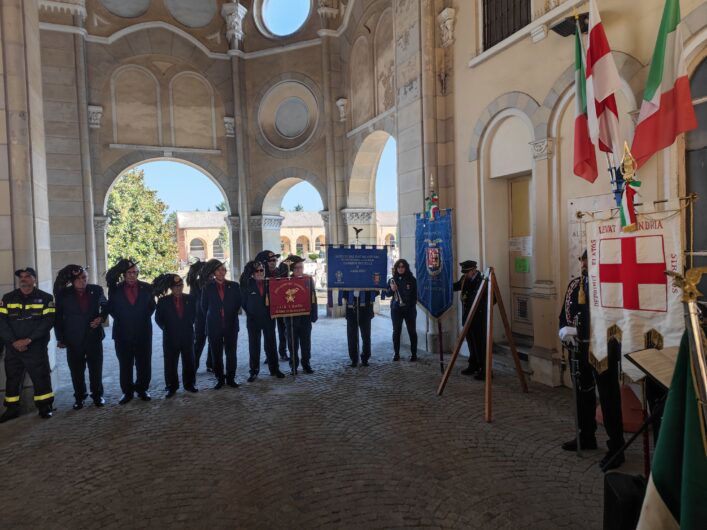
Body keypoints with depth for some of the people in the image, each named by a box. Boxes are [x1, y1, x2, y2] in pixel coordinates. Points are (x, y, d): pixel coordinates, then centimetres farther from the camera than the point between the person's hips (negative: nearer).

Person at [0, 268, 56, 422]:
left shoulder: (45, 298, 0)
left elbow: (48, 321, -8)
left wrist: (28, 340, -16)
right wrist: (14, 341, -11)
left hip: (36, 347, -3)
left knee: (41, 377, 1)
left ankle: (44, 407, 14)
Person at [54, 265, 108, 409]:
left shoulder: (96, 290, -2)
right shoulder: (64, 294, -4)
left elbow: (105, 306, 14)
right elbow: (58, 317, 3)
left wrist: (101, 318, -6)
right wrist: (60, 338, 2)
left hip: (94, 336, 0)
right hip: (73, 339, 0)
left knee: (96, 368, 9)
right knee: (76, 371, 9)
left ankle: (97, 395, 25)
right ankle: (79, 397, 26)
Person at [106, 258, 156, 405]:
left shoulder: (146, 288, 2)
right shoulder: (115, 289, 1)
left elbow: (152, 305, 10)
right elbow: (111, 308, 7)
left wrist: (144, 318, 2)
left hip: (143, 333, 1)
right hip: (123, 333, 0)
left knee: (144, 363, 8)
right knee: (125, 365, 7)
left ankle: (142, 389, 23)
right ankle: (127, 392, 20)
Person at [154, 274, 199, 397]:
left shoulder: (190, 298, 1)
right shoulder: (163, 301, -2)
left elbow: (194, 314, 11)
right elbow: (158, 318, 3)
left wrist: (189, 325, 3)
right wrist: (166, 328, -4)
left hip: (187, 335, 1)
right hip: (171, 337, -1)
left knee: (189, 361, 9)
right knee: (170, 363, 5)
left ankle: (189, 384, 22)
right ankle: (172, 387, 17)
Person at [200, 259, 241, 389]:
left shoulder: (234, 286, 3)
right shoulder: (207, 287, 2)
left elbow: (238, 304, 9)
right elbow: (204, 306, 9)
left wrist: (232, 317, 8)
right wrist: (211, 319, 9)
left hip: (231, 325, 0)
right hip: (214, 326, 0)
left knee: (231, 353, 4)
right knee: (216, 354, 5)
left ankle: (230, 378, 16)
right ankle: (220, 379, 17)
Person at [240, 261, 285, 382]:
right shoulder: (247, 284, -5)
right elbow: (243, 301, 1)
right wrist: (249, 312, 2)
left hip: (268, 319, 1)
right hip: (253, 320, -1)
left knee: (271, 344, 9)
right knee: (254, 346, 6)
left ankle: (274, 369, 20)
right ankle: (254, 371, 16)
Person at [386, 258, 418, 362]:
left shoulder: (411, 279, 1)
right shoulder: (392, 280, 6)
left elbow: (415, 295, 3)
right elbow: (387, 294, 7)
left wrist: (413, 306, -7)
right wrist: (391, 289, -14)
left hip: (409, 309, -1)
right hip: (396, 309, 1)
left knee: (412, 331, 3)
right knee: (396, 331, 4)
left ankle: (414, 354, 10)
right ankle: (396, 353, 13)